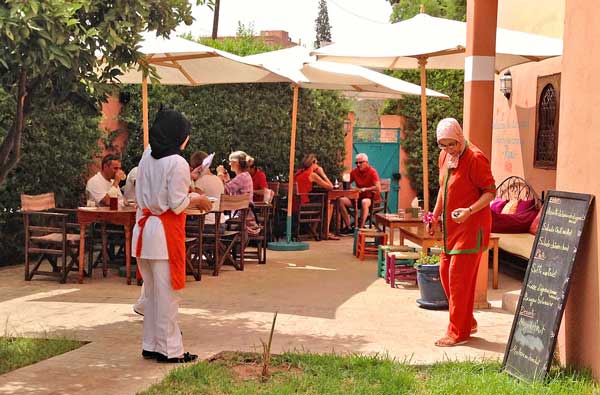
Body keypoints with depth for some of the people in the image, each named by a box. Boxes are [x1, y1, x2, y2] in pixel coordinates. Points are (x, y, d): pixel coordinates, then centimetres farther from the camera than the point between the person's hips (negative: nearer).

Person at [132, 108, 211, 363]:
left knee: (151, 292, 16)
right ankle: (170, 350, 7)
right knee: (167, 294, 0)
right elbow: (177, 205, -16)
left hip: (144, 228, 8)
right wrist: (197, 200, 2)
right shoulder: (177, 163, -15)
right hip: (165, 232, -8)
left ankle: (151, 345, 24)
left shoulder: (147, 156, 8)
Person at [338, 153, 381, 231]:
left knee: (364, 202, -41)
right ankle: (348, 227, -15)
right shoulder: (355, 171, 5)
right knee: (341, 200, -15)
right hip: (359, 198, 6)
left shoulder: (372, 172, -11)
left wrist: (365, 189, -23)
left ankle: (361, 227, -32)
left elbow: (378, 188, -22)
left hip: (370, 198, -6)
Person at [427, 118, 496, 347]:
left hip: (471, 227, -9)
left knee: (459, 276, -8)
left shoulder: (475, 158, -16)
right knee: (445, 272, 12)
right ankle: (468, 322, 26)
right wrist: (436, 216, 18)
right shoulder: (444, 156, 9)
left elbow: (491, 191, -16)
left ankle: (458, 332, 1)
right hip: (451, 227, 9)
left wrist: (470, 210, -30)